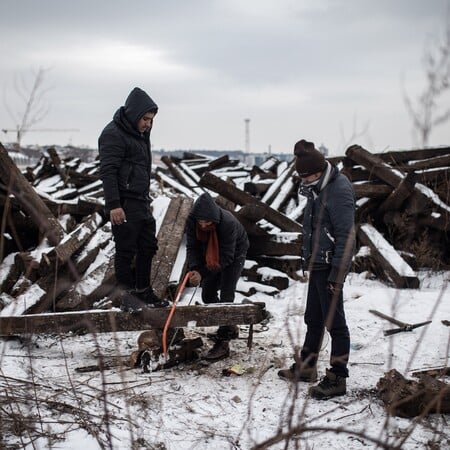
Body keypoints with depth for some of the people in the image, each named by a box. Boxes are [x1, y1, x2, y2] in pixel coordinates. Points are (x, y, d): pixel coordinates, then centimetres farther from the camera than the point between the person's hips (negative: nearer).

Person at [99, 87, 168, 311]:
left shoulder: (140, 134, 18)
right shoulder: (113, 134, -12)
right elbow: (108, 171, -19)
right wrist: (113, 205, -24)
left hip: (141, 203, 10)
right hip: (124, 206, -10)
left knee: (148, 247, 14)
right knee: (126, 250, -4)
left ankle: (143, 291, 26)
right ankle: (129, 296, 4)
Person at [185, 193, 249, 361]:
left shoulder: (228, 223, -39)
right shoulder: (191, 221, -25)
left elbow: (226, 256, -33)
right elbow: (192, 247, -19)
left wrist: (203, 273, -37)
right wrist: (194, 268, -38)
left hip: (234, 254, -6)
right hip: (211, 255, 6)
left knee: (226, 295, -16)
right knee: (207, 294, 6)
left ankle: (223, 343, -15)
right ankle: (230, 328, 27)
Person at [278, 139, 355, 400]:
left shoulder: (339, 190, -19)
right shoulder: (317, 189, 10)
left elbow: (346, 235, -21)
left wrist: (337, 273, -22)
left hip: (330, 267, -10)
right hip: (317, 264, 10)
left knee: (334, 322, -3)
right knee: (313, 319, 19)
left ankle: (337, 379, 5)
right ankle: (306, 367, 32)